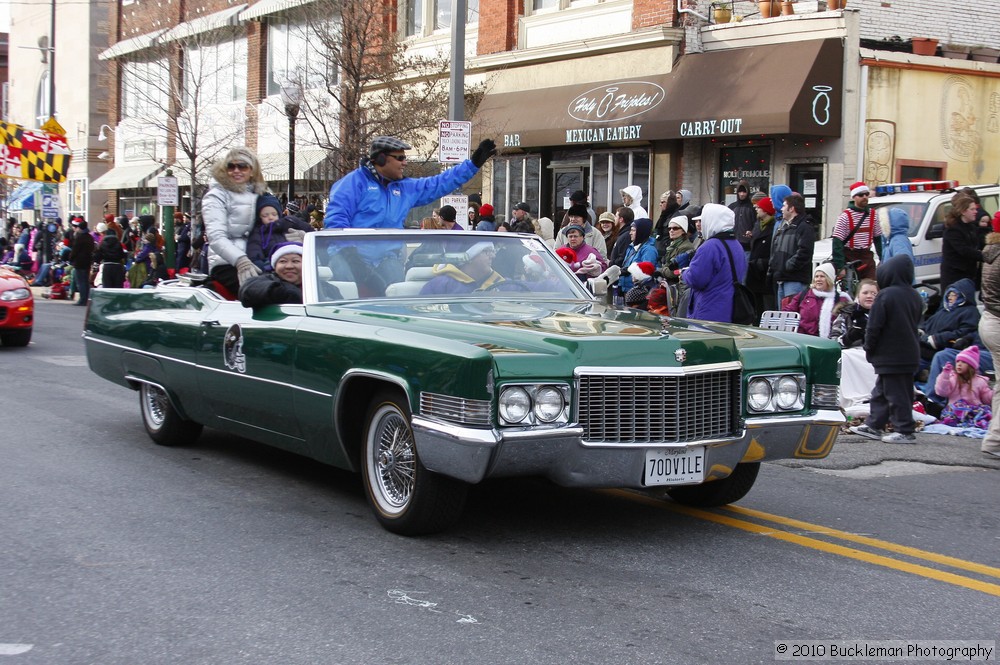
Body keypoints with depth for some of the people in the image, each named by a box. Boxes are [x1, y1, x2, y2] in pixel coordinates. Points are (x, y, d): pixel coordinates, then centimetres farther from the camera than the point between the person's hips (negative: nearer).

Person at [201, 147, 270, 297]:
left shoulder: (259, 195, 21)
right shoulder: (217, 196, 4)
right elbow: (216, 237, -12)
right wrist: (241, 261, -29)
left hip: (255, 263, 5)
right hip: (226, 264, -5)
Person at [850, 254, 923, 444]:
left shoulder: (885, 295, -16)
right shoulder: (915, 297, 8)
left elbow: (874, 327, -15)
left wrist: (869, 349, -1)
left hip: (889, 355, -8)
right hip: (910, 354, 8)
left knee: (895, 393, -3)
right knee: (881, 392, 17)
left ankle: (904, 431, -2)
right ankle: (874, 426, 24)